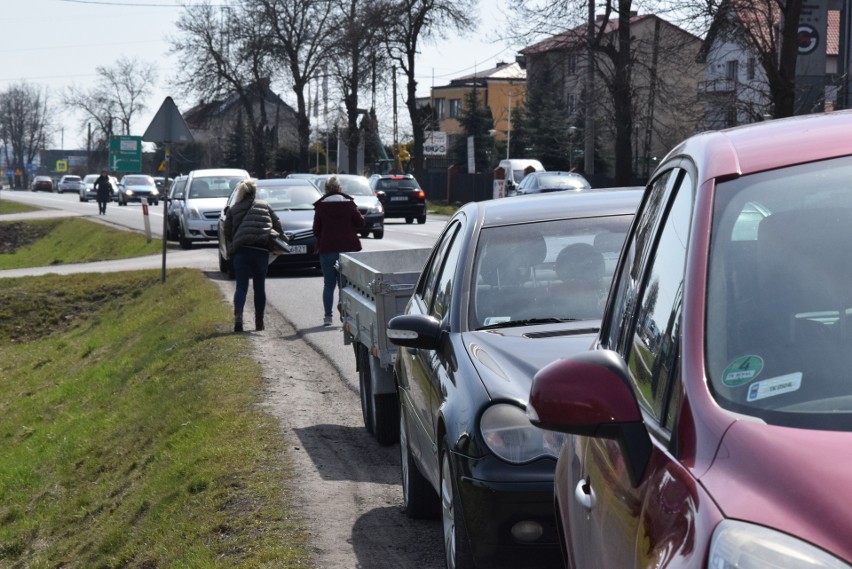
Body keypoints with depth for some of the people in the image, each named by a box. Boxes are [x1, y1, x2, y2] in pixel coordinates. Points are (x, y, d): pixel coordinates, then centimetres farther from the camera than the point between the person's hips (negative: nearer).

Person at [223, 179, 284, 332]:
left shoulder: (232, 210, 9)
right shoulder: (264, 206, 11)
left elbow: (227, 233, 8)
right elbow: (277, 225, 11)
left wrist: (231, 248, 21)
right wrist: (281, 235, 30)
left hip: (240, 251, 0)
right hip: (261, 251, 0)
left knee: (241, 286, 0)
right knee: (259, 287, 12)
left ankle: (238, 315, -23)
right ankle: (259, 322, 15)